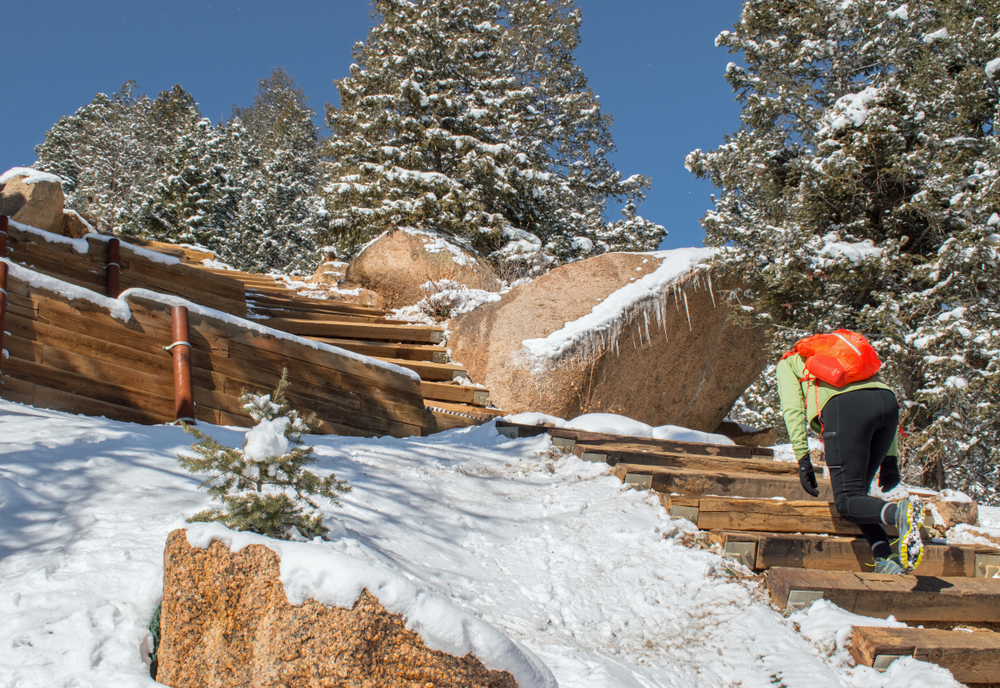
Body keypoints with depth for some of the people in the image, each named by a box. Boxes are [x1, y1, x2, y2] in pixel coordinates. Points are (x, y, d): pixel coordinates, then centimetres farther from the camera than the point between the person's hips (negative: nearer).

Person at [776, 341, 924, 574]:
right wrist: (890, 457, 23)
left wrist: (803, 459, 5)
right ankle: (887, 559, -3)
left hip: (845, 406, -5)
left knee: (847, 502, -5)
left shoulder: (787, 363, 31)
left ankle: (899, 512, -36)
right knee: (857, 492, 17)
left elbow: (793, 408, 11)